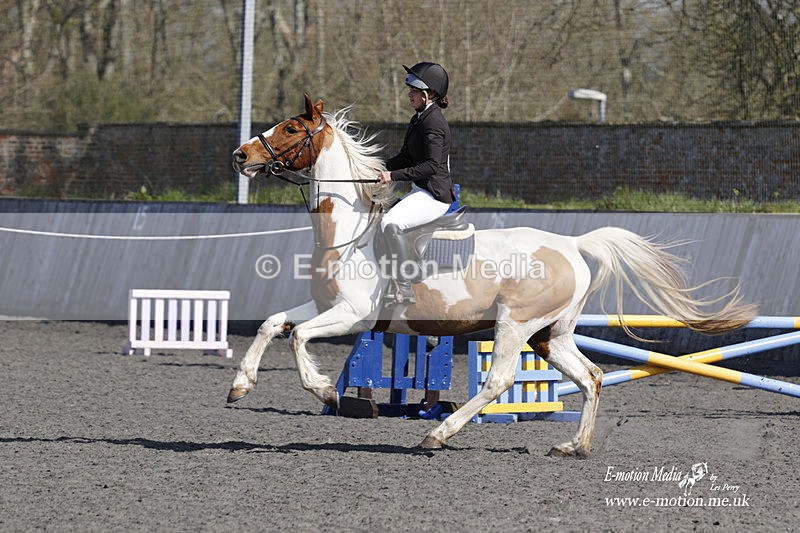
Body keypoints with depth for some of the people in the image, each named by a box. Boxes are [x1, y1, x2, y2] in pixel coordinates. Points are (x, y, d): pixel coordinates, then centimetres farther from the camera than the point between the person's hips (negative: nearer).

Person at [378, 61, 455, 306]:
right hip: (420, 192, 11)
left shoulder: (433, 123, -18)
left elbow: (432, 165, -28)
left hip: (434, 196, -11)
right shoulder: (419, 118, 13)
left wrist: (394, 175, -29)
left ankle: (406, 290, -26)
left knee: (391, 223, -30)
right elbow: (405, 157, 19)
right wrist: (381, 169, 4)